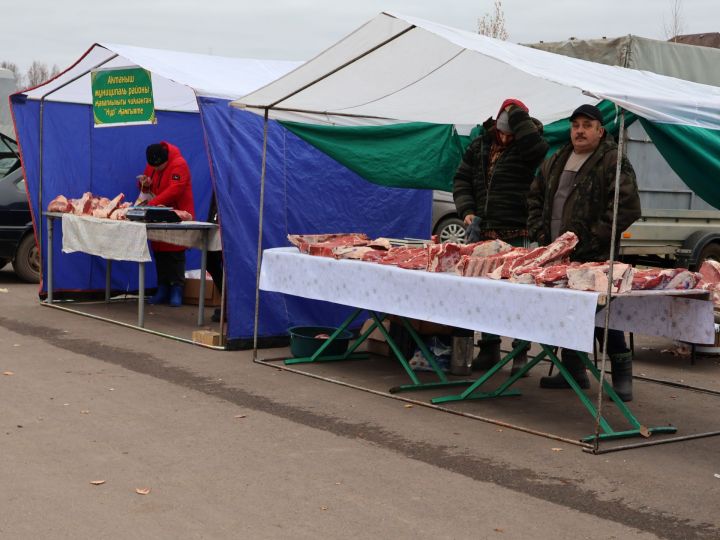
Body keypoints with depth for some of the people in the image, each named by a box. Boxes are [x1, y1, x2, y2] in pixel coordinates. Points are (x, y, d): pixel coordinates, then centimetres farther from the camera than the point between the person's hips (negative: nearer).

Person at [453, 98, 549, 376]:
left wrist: (517, 113, -14)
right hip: (482, 232, 5)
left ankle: (521, 353, 5)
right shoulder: (479, 146, 14)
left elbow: (536, 147, -25)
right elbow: (461, 181, 15)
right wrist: (467, 211, 0)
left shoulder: (526, 146, 0)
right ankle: (489, 348, 20)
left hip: (515, 235, -5)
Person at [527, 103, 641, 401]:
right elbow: (535, 196, 26)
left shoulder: (613, 162, -6)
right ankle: (573, 371, 25)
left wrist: (594, 239, -16)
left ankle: (621, 372, 3)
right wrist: (539, 230, 11)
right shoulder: (555, 162, 17)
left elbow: (628, 207, -14)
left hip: (594, 259, -7)